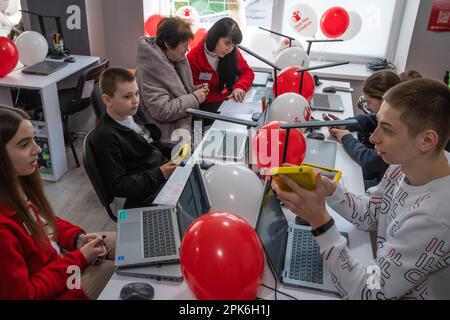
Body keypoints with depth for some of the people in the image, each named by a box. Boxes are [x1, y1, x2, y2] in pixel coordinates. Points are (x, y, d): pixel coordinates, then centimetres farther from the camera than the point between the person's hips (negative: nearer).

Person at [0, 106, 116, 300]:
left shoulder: (19, 182, -8)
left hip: (59, 257, 8)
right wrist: (80, 258, -20)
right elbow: (21, 294, -25)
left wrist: (78, 238, -6)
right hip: (51, 290, -8)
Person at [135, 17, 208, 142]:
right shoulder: (149, 70, -20)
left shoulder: (177, 59, 6)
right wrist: (194, 98, -17)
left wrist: (194, 89, 2)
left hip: (184, 123, 9)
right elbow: (162, 110, -25)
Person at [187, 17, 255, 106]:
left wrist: (239, 87, -22)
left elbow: (247, 72, 2)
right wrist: (228, 96, -21)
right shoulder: (193, 59, -17)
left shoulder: (233, 53, -5)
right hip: (206, 107, -5)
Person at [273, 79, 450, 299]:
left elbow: (368, 293, -29)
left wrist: (320, 222, -32)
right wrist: (329, 190, -13)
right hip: (385, 276, 6)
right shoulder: (404, 167, -10)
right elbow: (370, 216, 4)